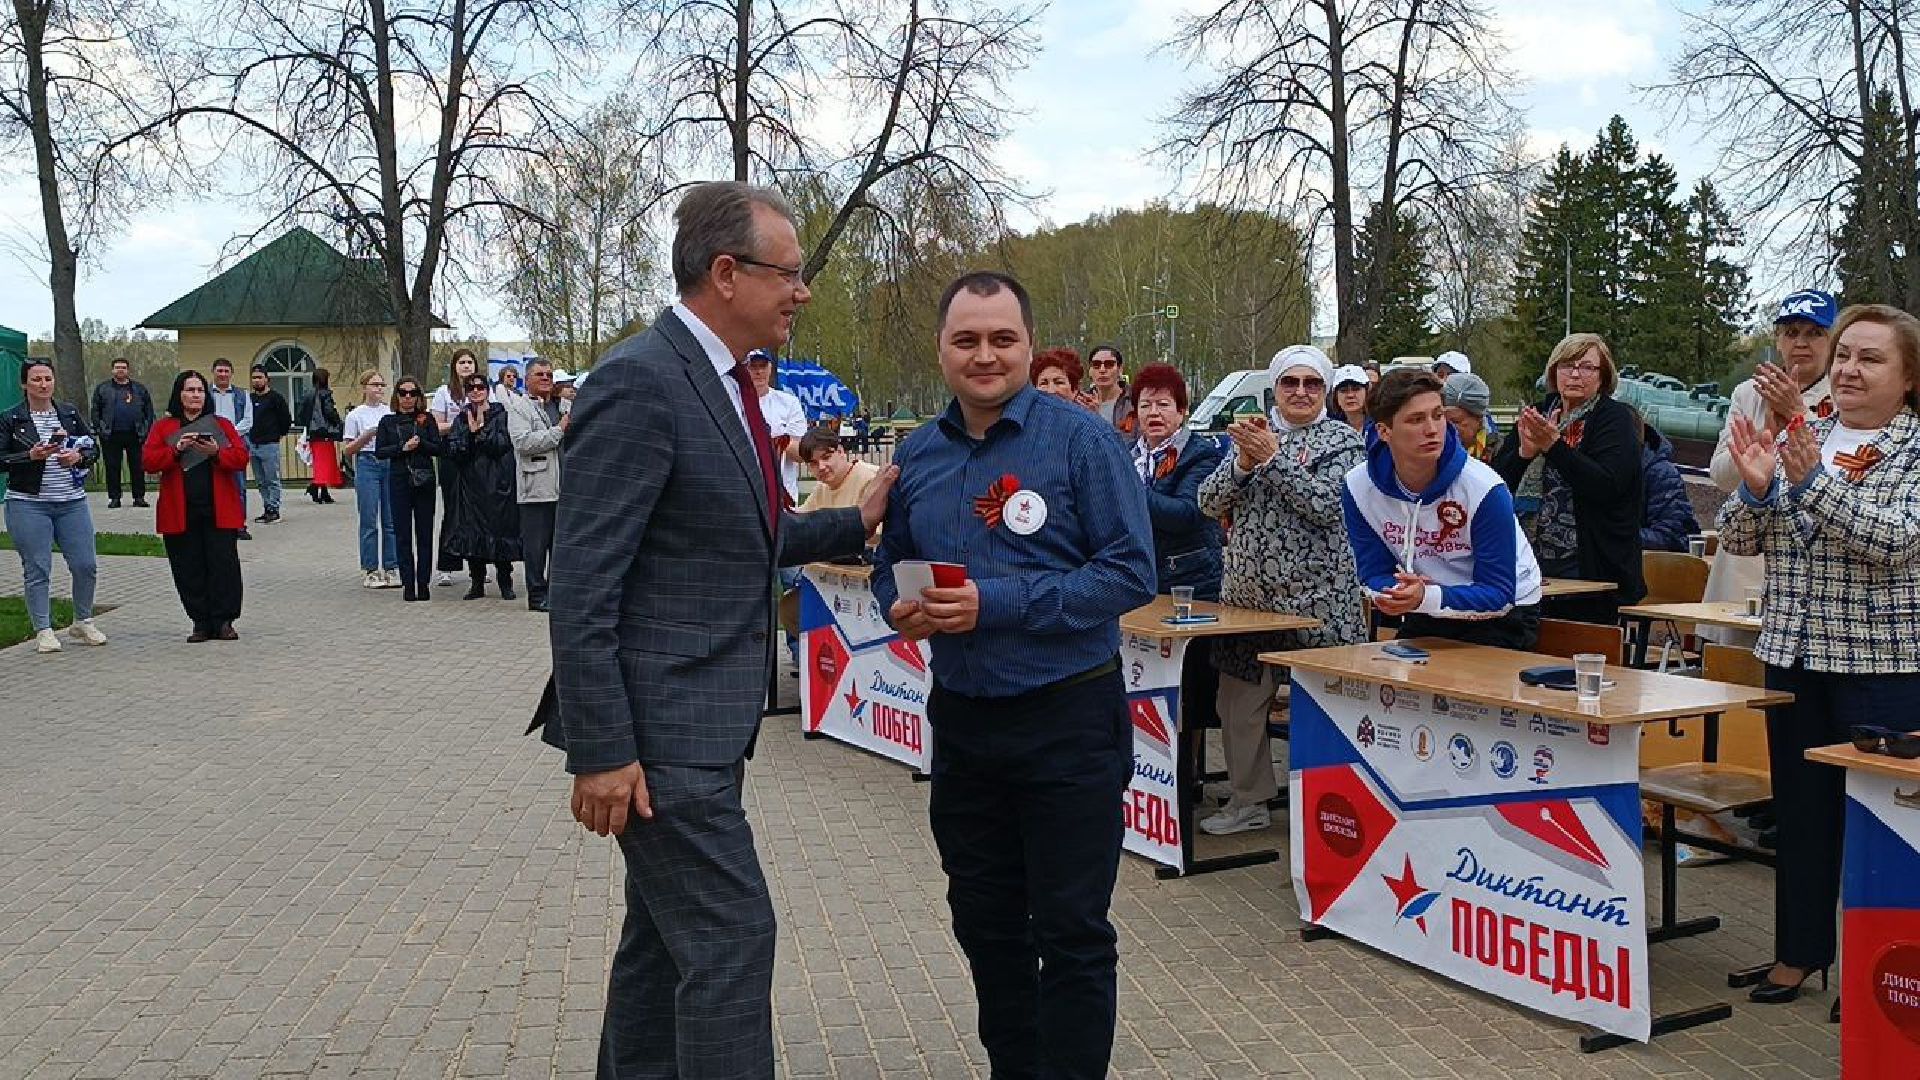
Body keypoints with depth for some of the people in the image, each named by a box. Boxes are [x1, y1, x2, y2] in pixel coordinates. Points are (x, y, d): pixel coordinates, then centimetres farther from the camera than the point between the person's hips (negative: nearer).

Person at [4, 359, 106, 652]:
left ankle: (83, 623, 20)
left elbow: (94, 448, 12)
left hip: (72, 503, 3)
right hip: (29, 505, -3)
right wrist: (31, 456, -19)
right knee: (37, 570, 0)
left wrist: (78, 456, -9)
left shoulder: (70, 413, 10)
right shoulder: (10, 419, 1)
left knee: (86, 565, 2)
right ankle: (43, 631, 9)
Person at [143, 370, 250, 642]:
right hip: (180, 513, 1)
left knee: (223, 564, -5)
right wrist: (177, 449, -16)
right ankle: (201, 622, 10)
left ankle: (223, 621, 3)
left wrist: (216, 452, -17)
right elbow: (148, 461, -2)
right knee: (189, 569, 2)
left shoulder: (222, 424, 10)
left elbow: (241, 458, 1)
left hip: (219, 511, 0)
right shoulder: (163, 427, 10)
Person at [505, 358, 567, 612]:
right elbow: (523, 441, -17)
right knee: (536, 546, -1)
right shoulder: (519, 407, -1)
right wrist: (558, 430, -14)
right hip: (536, 489, -6)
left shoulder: (561, 405, 19)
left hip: (564, 487, 6)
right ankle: (537, 595, 6)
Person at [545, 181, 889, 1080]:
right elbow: (581, 585, -20)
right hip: (657, 730, -9)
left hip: (702, 722, 10)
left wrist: (855, 523, 13)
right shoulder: (639, 382, -17)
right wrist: (601, 751, -21)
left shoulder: (720, 380, 12)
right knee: (730, 938, -5)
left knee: (664, 936, 18)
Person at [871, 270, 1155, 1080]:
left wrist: (996, 604, -23)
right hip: (961, 721, 6)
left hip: (1068, 718, -5)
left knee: (1071, 932, 3)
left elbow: (1131, 572, -16)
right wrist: (901, 607, -9)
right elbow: (890, 563, 15)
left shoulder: (1081, 438, -11)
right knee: (985, 922, 17)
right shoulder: (917, 454, 5)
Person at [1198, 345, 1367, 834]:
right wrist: (1244, 461, -12)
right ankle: (1248, 801, 25)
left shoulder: (1343, 440, 1)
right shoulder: (1253, 435, 13)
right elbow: (1210, 502, 4)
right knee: (1238, 701, 10)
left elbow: (1327, 505, -15)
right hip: (1248, 593, 5)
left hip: (1316, 600, -5)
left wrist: (1272, 457, -16)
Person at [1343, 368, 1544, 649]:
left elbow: (1499, 594, -23)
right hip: (1426, 616, 4)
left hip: (1503, 617, -3)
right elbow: (1374, 575, -6)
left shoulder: (1485, 489, -24)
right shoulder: (1358, 487, -13)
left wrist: (1428, 597, -40)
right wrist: (1401, 593, -30)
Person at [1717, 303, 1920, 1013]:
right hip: (1794, 655, 4)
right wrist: (1755, 486, -14)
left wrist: (1813, 480, -26)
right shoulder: (1799, 436, 8)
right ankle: (1800, 951, 24)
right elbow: (1739, 541, 5)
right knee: (1801, 808, 12)